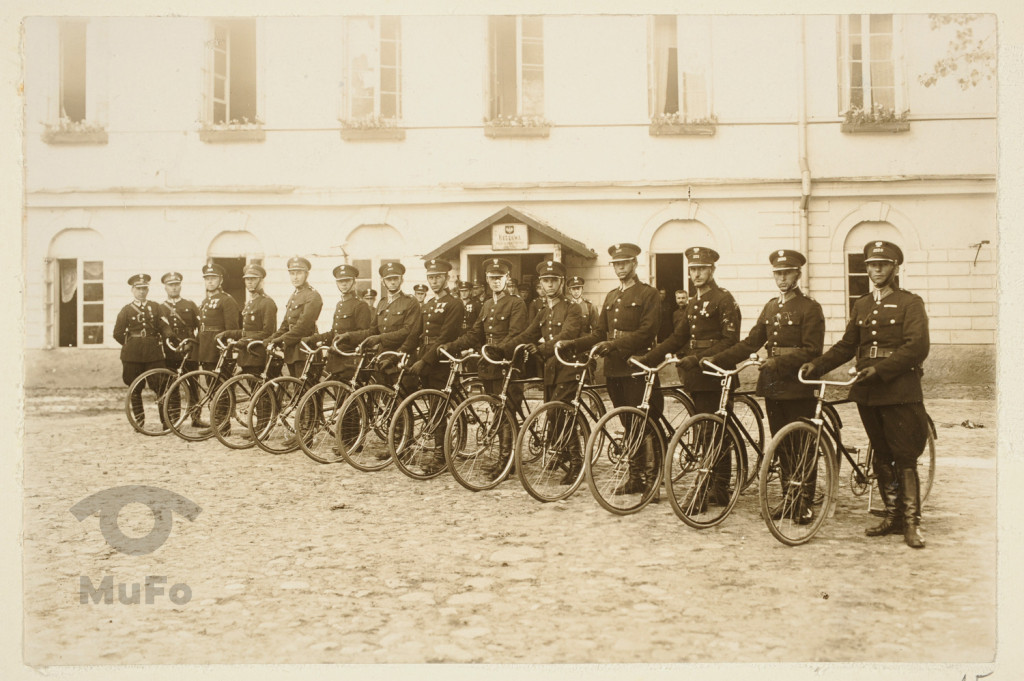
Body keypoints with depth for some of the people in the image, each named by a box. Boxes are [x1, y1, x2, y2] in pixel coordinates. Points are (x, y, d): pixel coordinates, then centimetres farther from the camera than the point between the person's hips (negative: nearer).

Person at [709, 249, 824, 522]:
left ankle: (806, 503, 8)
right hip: (772, 385, 6)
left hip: (797, 387, -6)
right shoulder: (771, 307, 16)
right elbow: (751, 342, 12)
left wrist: (779, 362, -24)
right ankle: (790, 498, 20)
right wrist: (717, 359, 2)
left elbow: (811, 351, -13)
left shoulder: (810, 308, -5)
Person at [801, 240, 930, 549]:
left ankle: (911, 522, 2)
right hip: (867, 391, 6)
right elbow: (847, 346, 14)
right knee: (881, 457, 11)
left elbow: (917, 347, -13)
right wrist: (817, 365, -1)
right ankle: (892, 515, 21)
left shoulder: (910, 303, -2)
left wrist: (880, 368, -23)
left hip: (899, 390, -6)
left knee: (905, 458, -4)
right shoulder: (861, 305, 17)